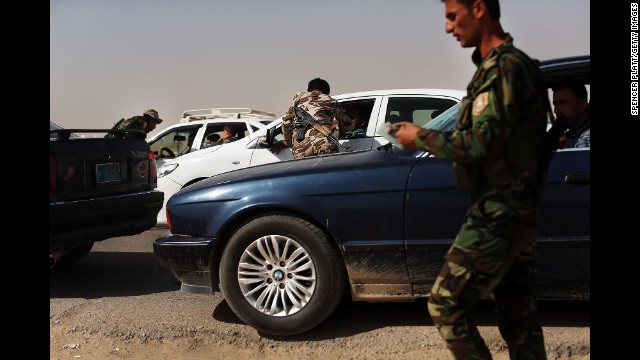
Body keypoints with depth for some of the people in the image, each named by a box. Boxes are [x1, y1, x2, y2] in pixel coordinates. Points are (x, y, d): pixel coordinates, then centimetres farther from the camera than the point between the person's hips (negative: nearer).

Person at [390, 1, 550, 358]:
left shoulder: (503, 67, -16)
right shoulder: (510, 64, 16)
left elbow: (479, 144, -23)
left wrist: (420, 137, -10)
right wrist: (428, 137, 8)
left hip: (498, 216, -10)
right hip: (516, 214, 10)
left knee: (445, 305, -3)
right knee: (517, 314, 14)